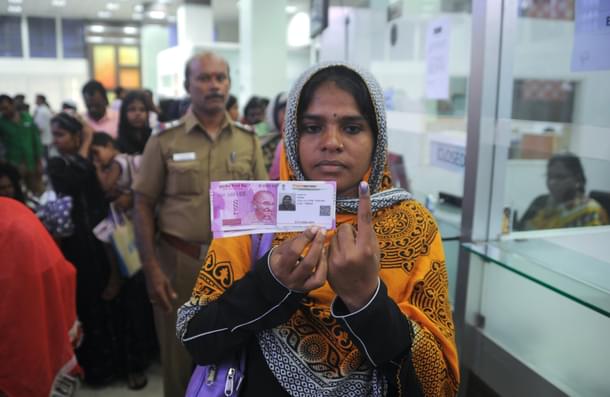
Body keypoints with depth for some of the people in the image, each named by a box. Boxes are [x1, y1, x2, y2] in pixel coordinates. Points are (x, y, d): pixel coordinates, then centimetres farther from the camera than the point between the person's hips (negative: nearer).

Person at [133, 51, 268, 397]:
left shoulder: (248, 141, 3)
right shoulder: (164, 140, -4)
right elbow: (144, 205, -3)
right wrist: (151, 268, -9)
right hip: (179, 260, -2)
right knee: (180, 354, 13)